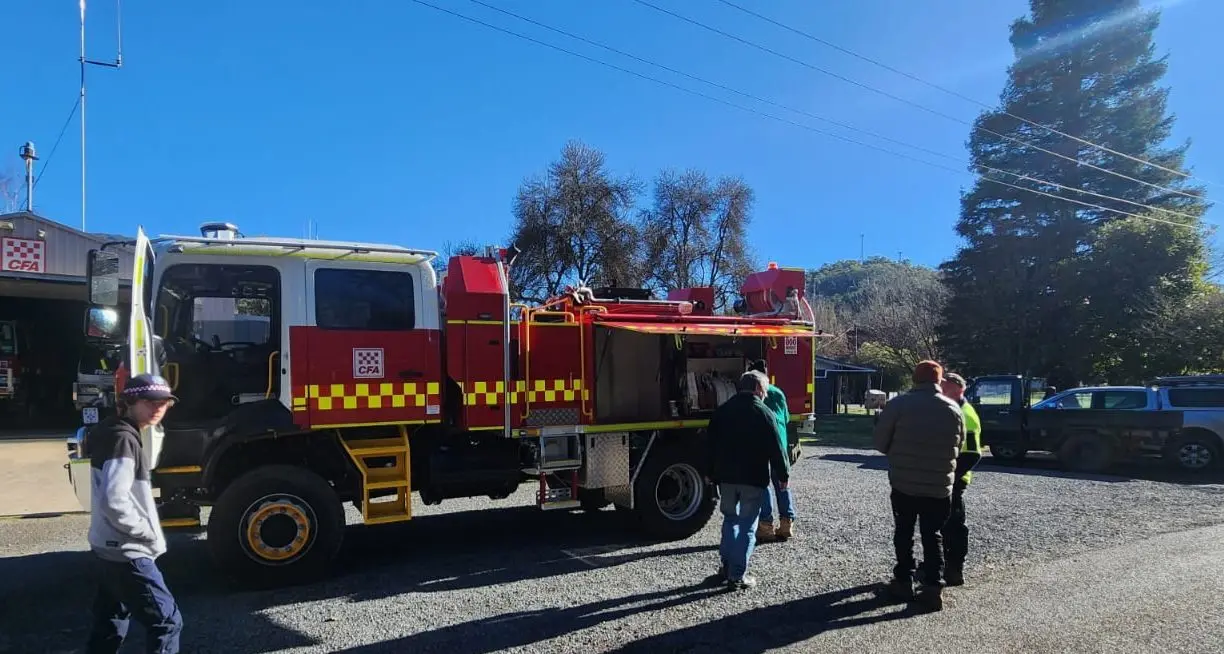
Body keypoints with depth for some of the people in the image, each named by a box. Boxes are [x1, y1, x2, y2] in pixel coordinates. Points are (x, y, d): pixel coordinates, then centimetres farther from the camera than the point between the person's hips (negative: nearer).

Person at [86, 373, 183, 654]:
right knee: (166, 620, -5)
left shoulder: (116, 434, 12)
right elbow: (114, 502, -29)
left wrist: (146, 532, 13)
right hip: (126, 553, -10)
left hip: (108, 549, 10)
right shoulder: (123, 440, -20)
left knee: (110, 624, 18)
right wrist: (149, 533, -16)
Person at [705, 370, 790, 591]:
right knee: (747, 526, 2)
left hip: (726, 476, 5)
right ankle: (737, 576, 3)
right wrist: (783, 474, 0)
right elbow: (775, 448, -10)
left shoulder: (722, 410, 8)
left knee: (730, 520, 19)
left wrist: (712, 473, 19)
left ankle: (726, 567, 18)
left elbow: (712, 444, 11)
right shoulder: (763, 412, -9)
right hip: (753, 478, -5)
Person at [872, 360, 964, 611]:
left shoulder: (898, 404, -11)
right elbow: (959, 446, 8)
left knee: (904, 533, 15)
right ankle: (933, 587, 5)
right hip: (940, 486, 2)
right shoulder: (953, 409, -1)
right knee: (933, 536, 11)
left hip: (904, 483, -2)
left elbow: (879, 441, -7)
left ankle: (903, 581, 21)